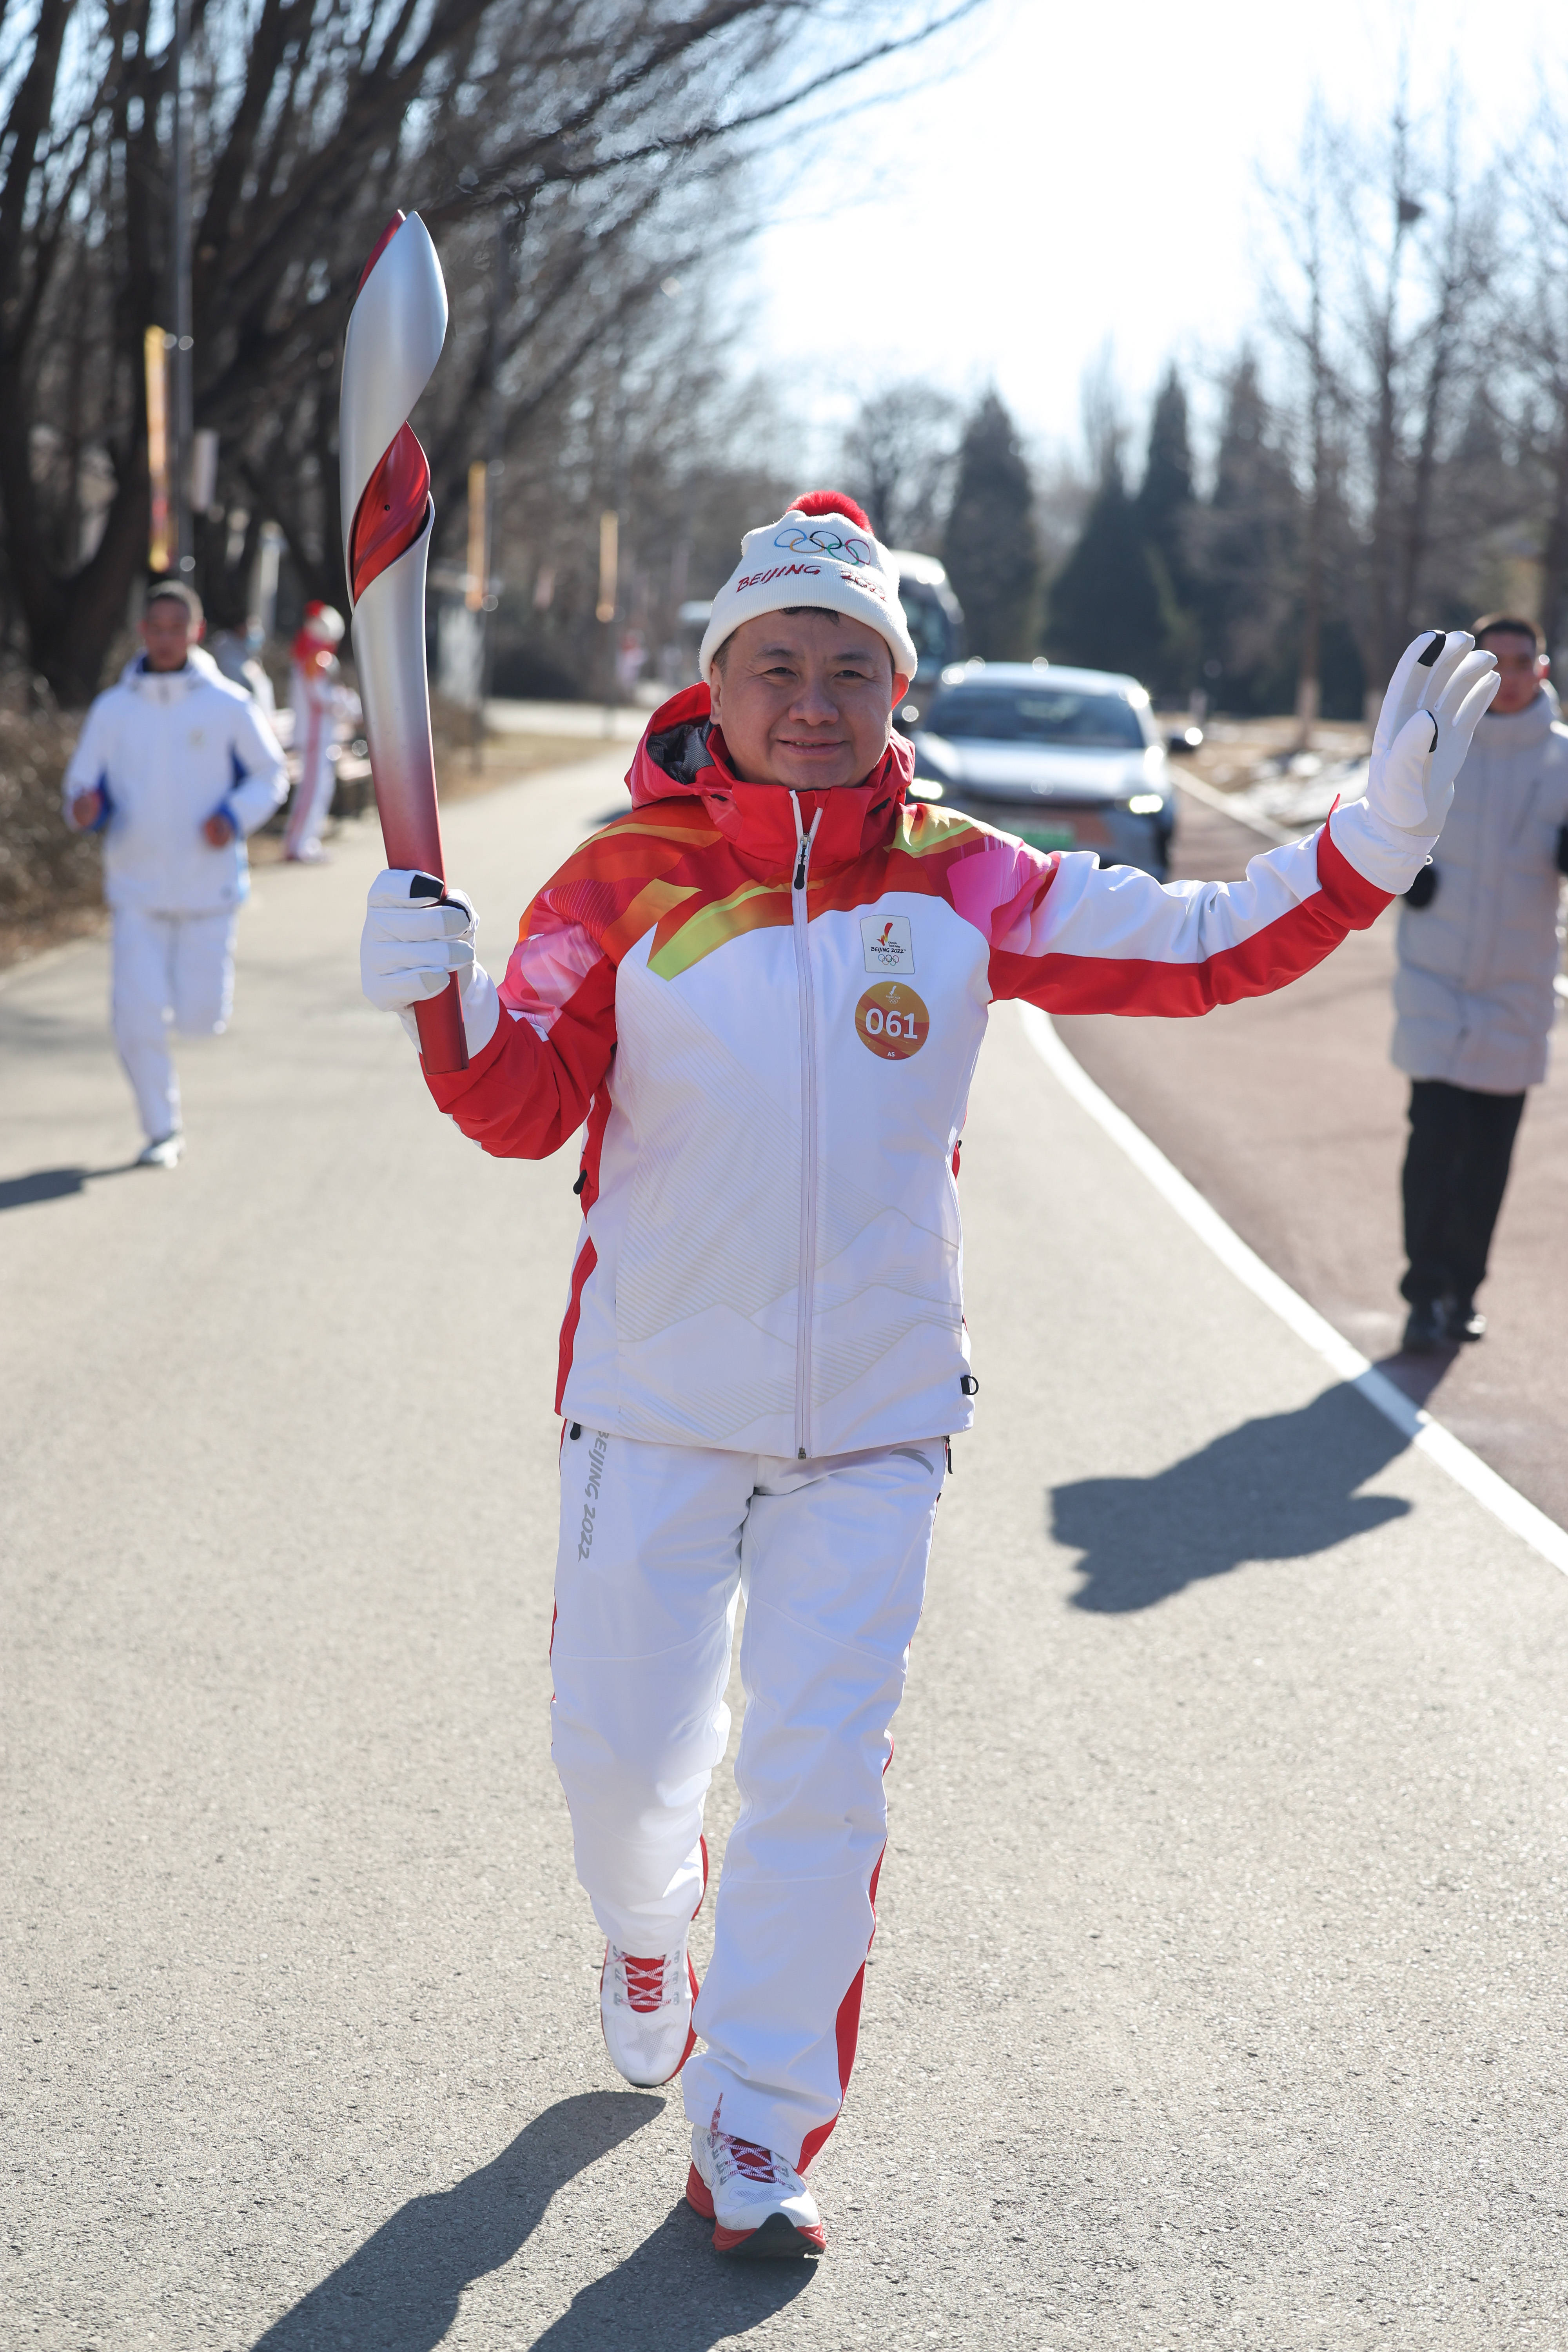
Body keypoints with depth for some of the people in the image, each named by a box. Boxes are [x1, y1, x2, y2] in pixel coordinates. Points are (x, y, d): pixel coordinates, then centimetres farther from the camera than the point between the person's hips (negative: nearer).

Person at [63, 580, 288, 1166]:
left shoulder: (228, 706, -5)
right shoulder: (112, 710, -1)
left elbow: (270, 775, 5)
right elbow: (83, 784, 6)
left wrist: (236, 816, -14)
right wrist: (85, 808, -19)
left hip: (208, 887, -1)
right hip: (137, 890, 1)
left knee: (200, 1018, 0)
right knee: (137, 1017, -7)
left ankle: (200, 979, 39)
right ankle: (162, 1130, 11)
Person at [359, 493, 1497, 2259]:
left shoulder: (964, 887, -2)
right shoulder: (626, 881, -6)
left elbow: (1203, 950, -1)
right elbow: (526, 1112, -10)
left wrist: (1374, 839, -12)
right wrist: (453, 1005, -29)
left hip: (875, 1414, 1)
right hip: (658, 1401, 0)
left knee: (823, 1766, 2)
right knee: (621, 1744, 10)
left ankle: (761, 2125, 19)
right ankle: (648, 1936, 46)